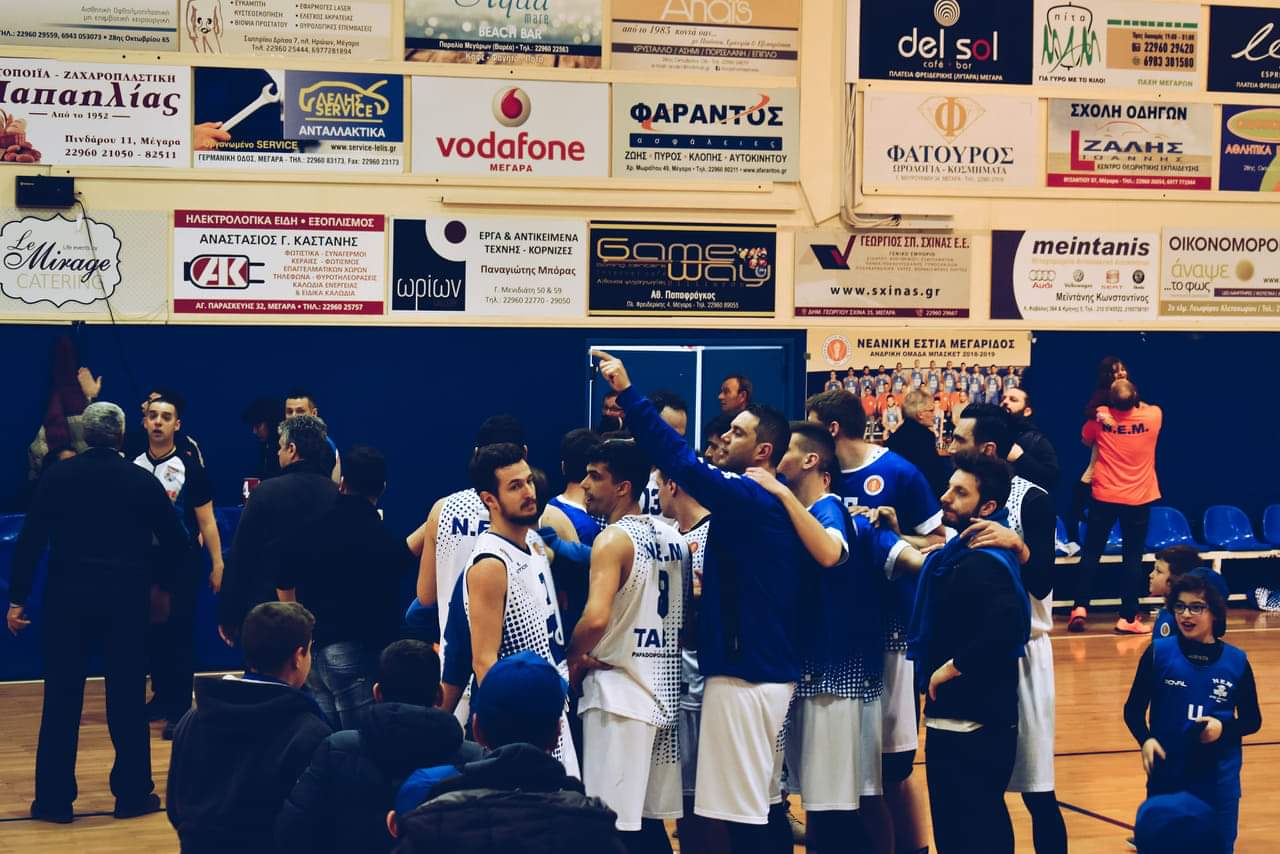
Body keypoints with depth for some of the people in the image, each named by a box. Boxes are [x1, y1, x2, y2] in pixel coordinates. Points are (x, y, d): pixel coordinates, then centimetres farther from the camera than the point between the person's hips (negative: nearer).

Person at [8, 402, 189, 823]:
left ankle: (53, 799, 7)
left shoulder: (58, 476, -1)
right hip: (126, 599, 0)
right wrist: (160, 584, 19)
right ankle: (132, 794, 10)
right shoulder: (143, 481, 0)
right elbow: (175, 540, 3)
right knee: (127, 699, 7)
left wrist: (17, 598, -1)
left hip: (67, 599, 0)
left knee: (61, 700, 5)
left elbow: (30, 539, -5)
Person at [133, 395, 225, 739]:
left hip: (182, 562, -4)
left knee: (179, 633, -5)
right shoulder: (134, 466, 4)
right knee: (152, 632, 9)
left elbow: (206, 520, -5)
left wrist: (217, 564, -9)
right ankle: (161, 696, 23)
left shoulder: (189, 467, -6)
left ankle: (180, 708, -1)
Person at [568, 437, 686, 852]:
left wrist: (574, 658, -9)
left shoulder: (614, 539, -13)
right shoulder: (674, 539, 11)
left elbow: (596, 617, -26)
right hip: (664, 689, 8)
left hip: (618, 692, -8)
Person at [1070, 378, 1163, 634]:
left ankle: (1080, 608, 2)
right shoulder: (1152, 416, -8)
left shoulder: (1101, 417, -9)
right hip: (1138, 499, 0)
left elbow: (1086, 440, 12)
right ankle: (1128, 617, 3)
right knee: (1133, 557, 4)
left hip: (1104, 497, 0)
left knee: (1091, 553, 10)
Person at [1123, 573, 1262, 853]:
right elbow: (1133, 709, 1)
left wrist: (1223, 728, -13)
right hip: (1166, 776, -1)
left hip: (1219, 780, 1)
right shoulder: (1158, 653, -4)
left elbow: (1252, 720, 7)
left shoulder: (1236, 662, -1)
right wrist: (1145, 740, -17)